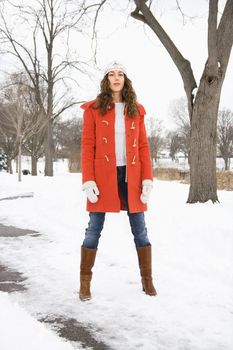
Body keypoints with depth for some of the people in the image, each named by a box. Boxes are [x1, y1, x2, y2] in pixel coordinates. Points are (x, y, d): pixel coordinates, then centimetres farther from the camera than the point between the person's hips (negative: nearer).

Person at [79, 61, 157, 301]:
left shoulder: (136, 110, 9)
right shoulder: (93, 109, 1)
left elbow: (143, 146, 6)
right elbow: (87, 146, -2)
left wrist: (147, 178, -4)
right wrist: (88, 180, -12)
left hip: (131, 176, 2)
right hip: (103, 176, -2)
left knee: (140, 230, 5)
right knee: (94, 230, 2)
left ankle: (147, 279, 17)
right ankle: (85, 282, 13)